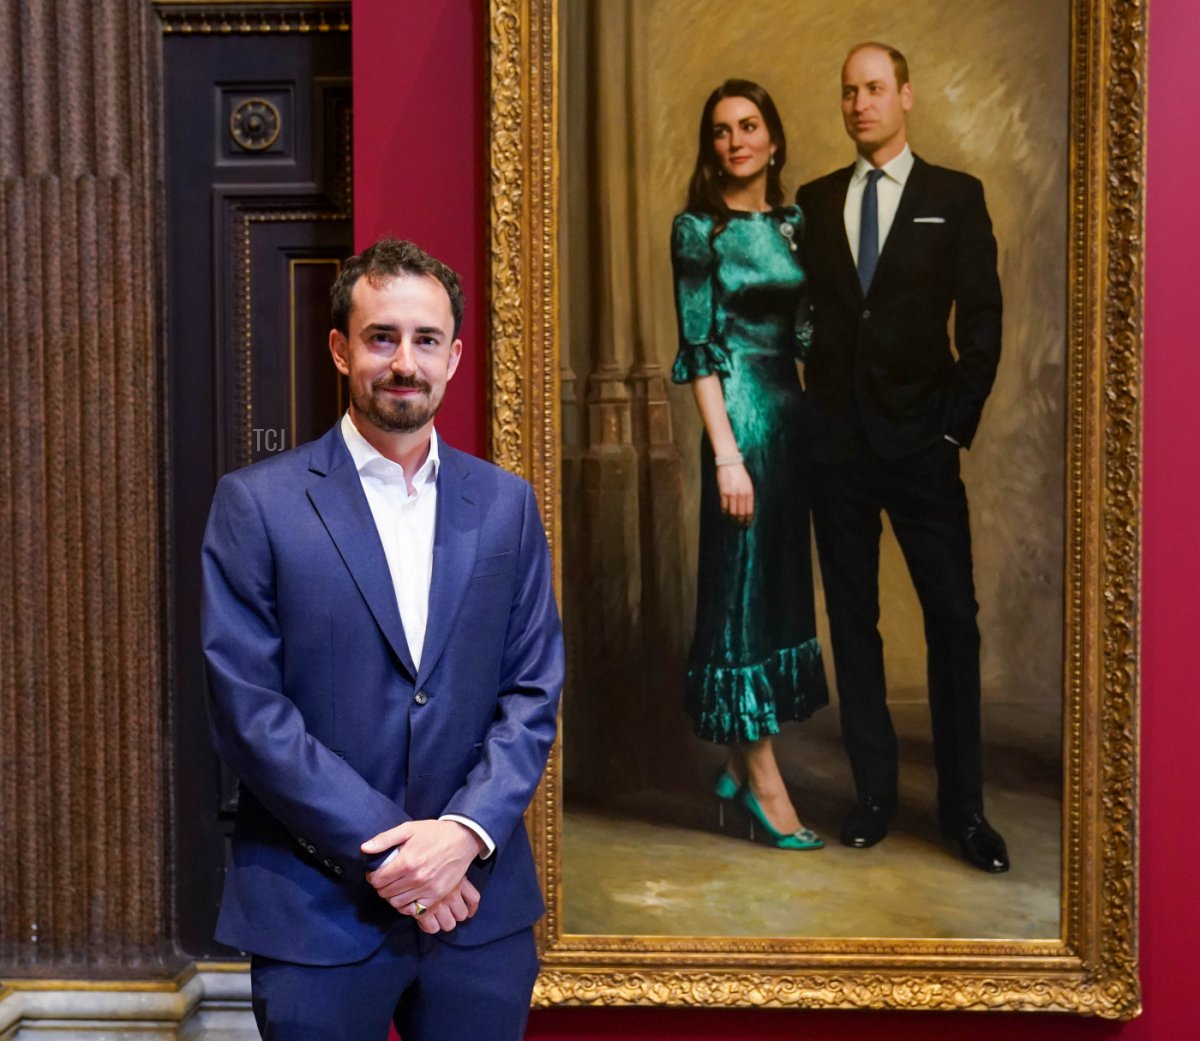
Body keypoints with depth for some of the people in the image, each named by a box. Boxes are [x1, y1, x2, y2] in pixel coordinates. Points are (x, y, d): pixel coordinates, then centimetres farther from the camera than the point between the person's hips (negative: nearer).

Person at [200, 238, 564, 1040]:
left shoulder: (506, 504, 4)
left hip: (481, 903, 3)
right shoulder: (257, 503, -5)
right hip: (316, 911, -2)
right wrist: (383, 850, -13)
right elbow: (247, 708, -9)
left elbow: (534, 691, 2)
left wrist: (466, 831, -12)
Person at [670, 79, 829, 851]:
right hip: (741, 416, -7)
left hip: (792, 411, 7)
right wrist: (726, 452, -17)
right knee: (745, 585, -3)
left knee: (782, 583, 10)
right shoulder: (699, 228, -5)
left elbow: (807, 332, 14)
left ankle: (741, 763, 23)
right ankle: (765, 782, 5)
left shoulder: (793, 223, 12)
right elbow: (699, 348, -11)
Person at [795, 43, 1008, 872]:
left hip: (920, 437, -2)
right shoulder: (816, 201, 11)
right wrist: (804, 414, -1)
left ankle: (964, 804, 10)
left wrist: (958, 424, -6)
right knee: (852, 618, 6)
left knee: (954, 617, -1)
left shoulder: (955, 196, 5)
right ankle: (875, 789, 17)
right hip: (835, 439, 2)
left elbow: (982, 316, 1)